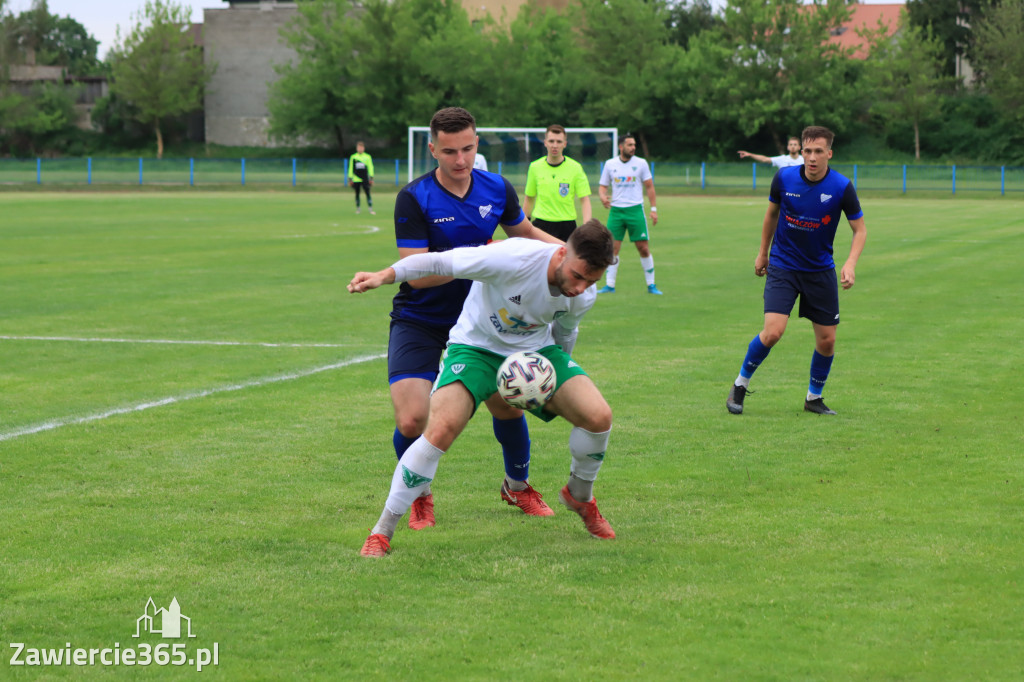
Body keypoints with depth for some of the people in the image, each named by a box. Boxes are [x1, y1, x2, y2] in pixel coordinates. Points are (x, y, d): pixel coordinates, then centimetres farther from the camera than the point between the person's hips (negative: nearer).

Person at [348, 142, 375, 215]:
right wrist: (350, 178, 7)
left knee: (368, 193, -7)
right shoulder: (353, 157, 7)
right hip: (356, 179, 1)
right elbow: (351, 168, 11)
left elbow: (370, 167, 8)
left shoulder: (368, 157, 5)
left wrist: (371, 178, 3)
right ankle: (357, 208, 16)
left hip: (365, 179, -1)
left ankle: (371, 209, -8)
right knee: (357, 194, 6)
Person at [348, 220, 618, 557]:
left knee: (598, 417, -15)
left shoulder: (584, 295, -16)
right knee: (441, 429, -26)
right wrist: (384, 275, -32)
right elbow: (440, 262, -25)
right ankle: (382, 532, -12)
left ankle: (579, 497, 18)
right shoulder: (512, 259, -34)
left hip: (535, 349, 4)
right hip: (476, 345, -4)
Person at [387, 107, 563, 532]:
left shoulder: (497, 190, -5)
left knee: (508, 404, 2)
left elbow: (526, 233, 15)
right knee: (412, 420, -17)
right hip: (418, 320, -4)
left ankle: (517, 486, 31)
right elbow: (417, 274, -23)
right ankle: (420, 497, 13)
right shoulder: (414, 198, -19)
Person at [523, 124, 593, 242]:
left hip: (566, 225, -1)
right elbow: (529, 199, 13)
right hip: (541, 225, 1)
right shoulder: (535, 167, 4)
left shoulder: (575, 168, -2)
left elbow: (585, 200, -4)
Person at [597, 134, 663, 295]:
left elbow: (649, 186, 6)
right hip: (616, 210, 1)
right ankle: (609, 285, 4)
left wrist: (653, 209, 0)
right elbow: (603, 186, 11)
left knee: (644, 248, -4)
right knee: (612, 249, -4)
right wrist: (603, 197, -11)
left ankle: (651, 285, 7)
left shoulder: (641, 163, 2)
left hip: (635, 209, -1)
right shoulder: (610, 164, 5)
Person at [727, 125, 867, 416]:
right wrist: (763, 252, 17)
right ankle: (740, 384, 5)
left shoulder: (842, 187, -14)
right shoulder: (784, 178, -10)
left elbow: (860, 229, -4)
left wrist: (850, 263, -20)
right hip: (782, 266, -1)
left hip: (820, 270, 1)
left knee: (827, 340, 2)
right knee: (773, 332, -17)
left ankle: (814, 397, 26)